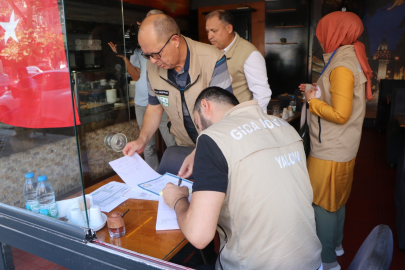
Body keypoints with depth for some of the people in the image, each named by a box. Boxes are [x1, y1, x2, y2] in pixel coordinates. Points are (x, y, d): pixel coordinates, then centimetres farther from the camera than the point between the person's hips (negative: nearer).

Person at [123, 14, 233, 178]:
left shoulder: (212, 61, -21)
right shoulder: (153, 67, -3)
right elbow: (155, 107, 11)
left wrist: (198, 153, -30)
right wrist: (142, 140, -4)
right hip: (184, 146, 4)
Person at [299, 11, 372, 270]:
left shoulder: (342, 66, -21)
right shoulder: (352, 57, 10)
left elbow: (340, 114, -25)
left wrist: (313, 102, -12)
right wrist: (317, 92, 8)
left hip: (330, 152, -10)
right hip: (342, 148, 10)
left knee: (322, 204, 4)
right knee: (336, 200, 23)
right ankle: (335, 244, 41)